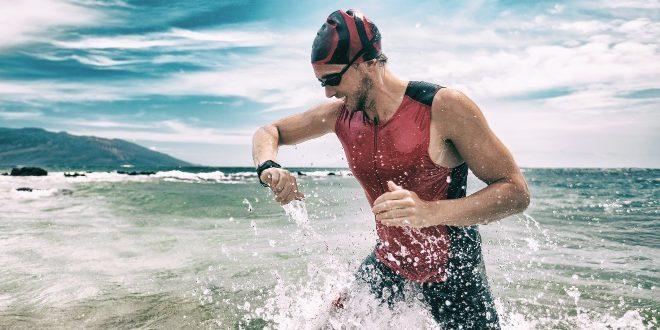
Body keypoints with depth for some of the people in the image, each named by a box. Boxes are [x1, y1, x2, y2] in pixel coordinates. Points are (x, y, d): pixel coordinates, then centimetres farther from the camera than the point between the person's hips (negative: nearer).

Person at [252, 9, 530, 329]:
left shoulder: (444, 107, -24)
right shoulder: (340, 114, -8)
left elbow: (516, 191, -23)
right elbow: (268, 132, 5)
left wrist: (431, 212, -40)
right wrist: (268, 167, -19)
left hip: (453, 268, -4)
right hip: (388, 261, 4)